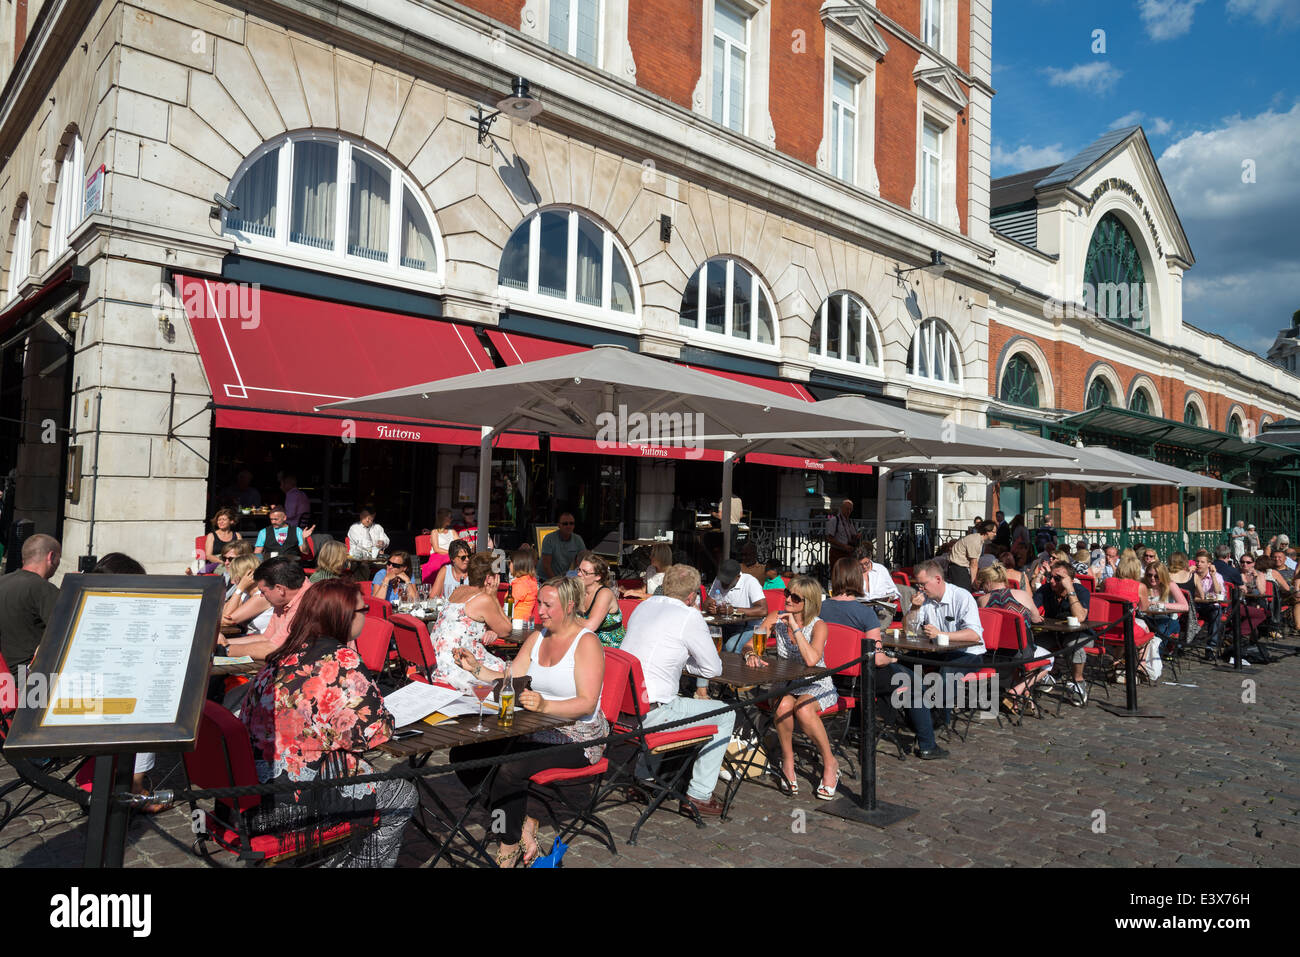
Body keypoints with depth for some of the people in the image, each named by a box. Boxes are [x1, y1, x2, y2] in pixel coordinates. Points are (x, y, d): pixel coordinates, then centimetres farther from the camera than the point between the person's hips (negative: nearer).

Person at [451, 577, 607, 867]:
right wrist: (476, 668, -7)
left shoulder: (586, 643, -13)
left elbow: (587, 703, -22)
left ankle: (509, 845, -5)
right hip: (536, 730, 8)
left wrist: (545, 705, -37)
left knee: (510, 768, -31)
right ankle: (521, 823, 1)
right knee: (462, 754, -8)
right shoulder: (536, 638, 10)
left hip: (577, 738, -8)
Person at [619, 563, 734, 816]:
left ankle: (644, 777, 37)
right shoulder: (690, 617, -10)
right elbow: (713, 669, 1)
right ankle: (699, 794, 9)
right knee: (726, 716, 7)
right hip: (650, 714, -8)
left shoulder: (645, 605, 11)